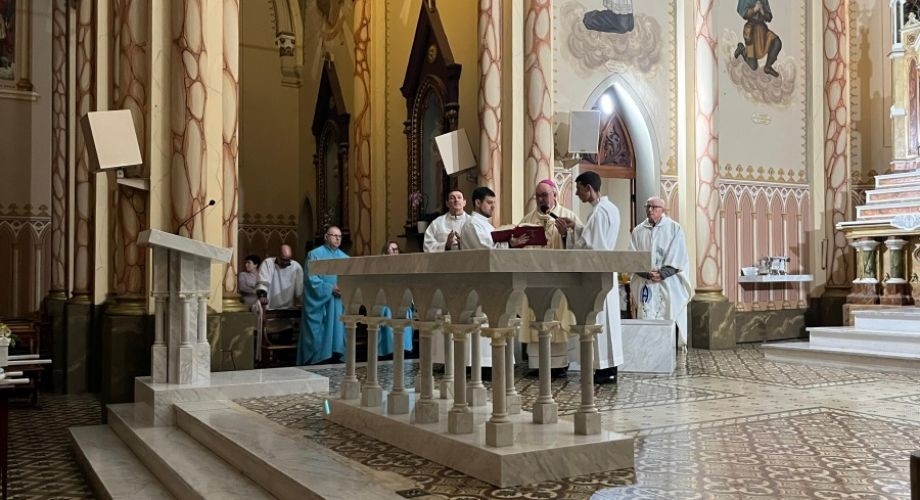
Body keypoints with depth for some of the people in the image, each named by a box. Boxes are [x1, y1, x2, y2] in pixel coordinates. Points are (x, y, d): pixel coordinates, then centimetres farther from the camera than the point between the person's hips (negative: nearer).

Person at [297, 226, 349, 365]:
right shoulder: (315, 254, -1)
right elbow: (311, 279, -10)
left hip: (339, 303, 5)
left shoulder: (345, 258, 15)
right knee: (318, 334, -4)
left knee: (337, 332, 3)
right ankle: (315, 363, 1)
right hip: (319, 302, -5)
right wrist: (330, 289, -17)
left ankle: (335, 358, 7)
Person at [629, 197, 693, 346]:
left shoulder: (675, 229, 4)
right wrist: (647, 273, -13)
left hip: (668, 284, -2)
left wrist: (662, 273, -13)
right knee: (646, 318, -4)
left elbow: (678, 257, -3)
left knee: (669, 318, -4)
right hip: (645, 283, 2)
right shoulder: (638, 231, 9)